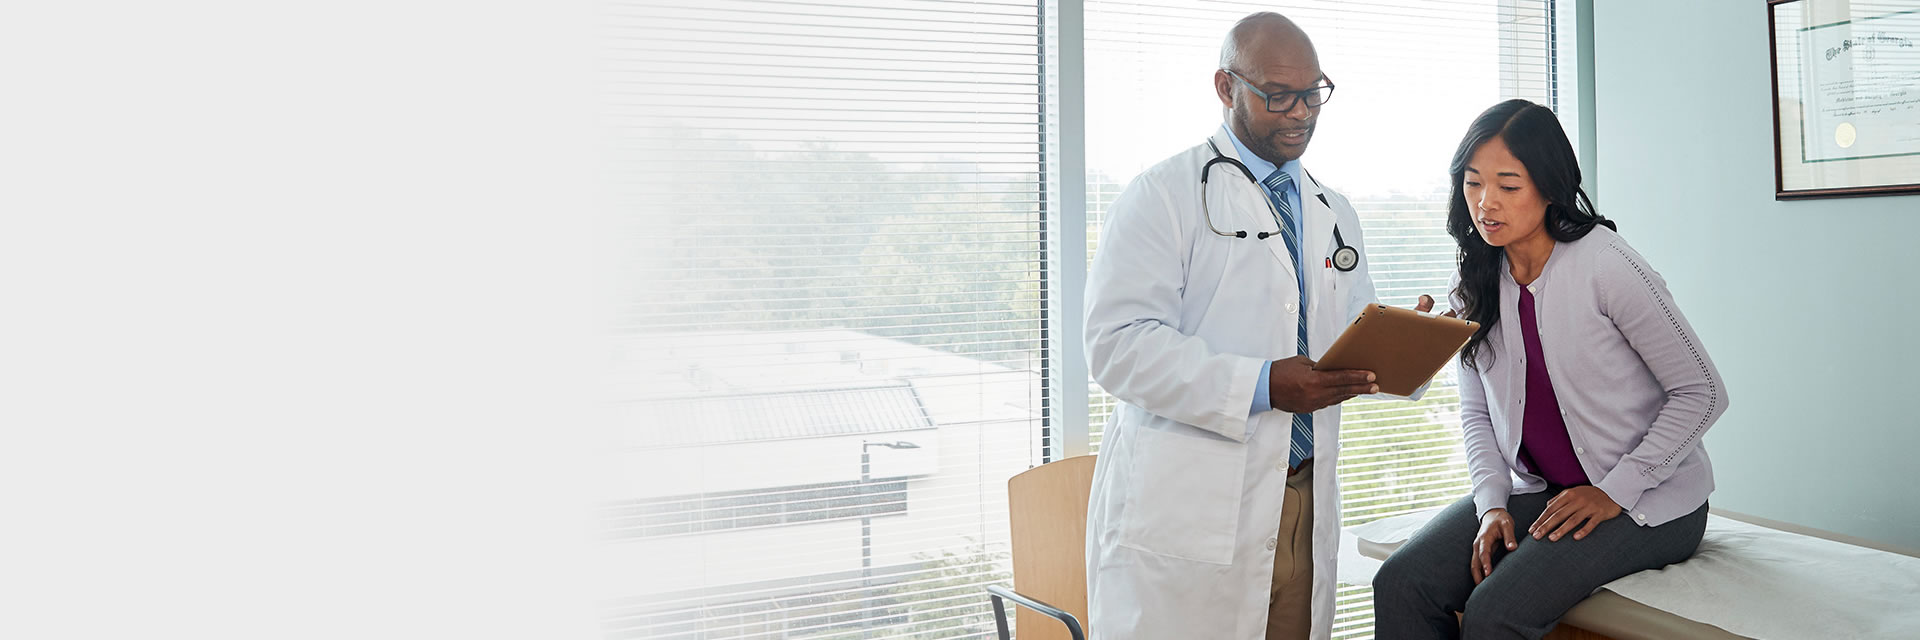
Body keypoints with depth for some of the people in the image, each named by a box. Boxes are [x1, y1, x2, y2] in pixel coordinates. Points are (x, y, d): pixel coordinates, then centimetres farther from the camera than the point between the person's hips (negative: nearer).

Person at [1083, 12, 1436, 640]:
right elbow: (1119, 343, -15)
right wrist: (1261, 386, -23)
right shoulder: (1164, 195, -3)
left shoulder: (1335, 215, 19)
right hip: (1186, 512, -6)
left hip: (1305, 511, 6)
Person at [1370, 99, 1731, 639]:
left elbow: (1703, 392, -10)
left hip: (1647, 498, -5)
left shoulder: (1605, 265, -15)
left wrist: (1614, 492, -15)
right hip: (1537, 491, 5)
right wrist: (1492, 505, -7)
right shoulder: (1476, 284, 2)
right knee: (1400, 584, -17)